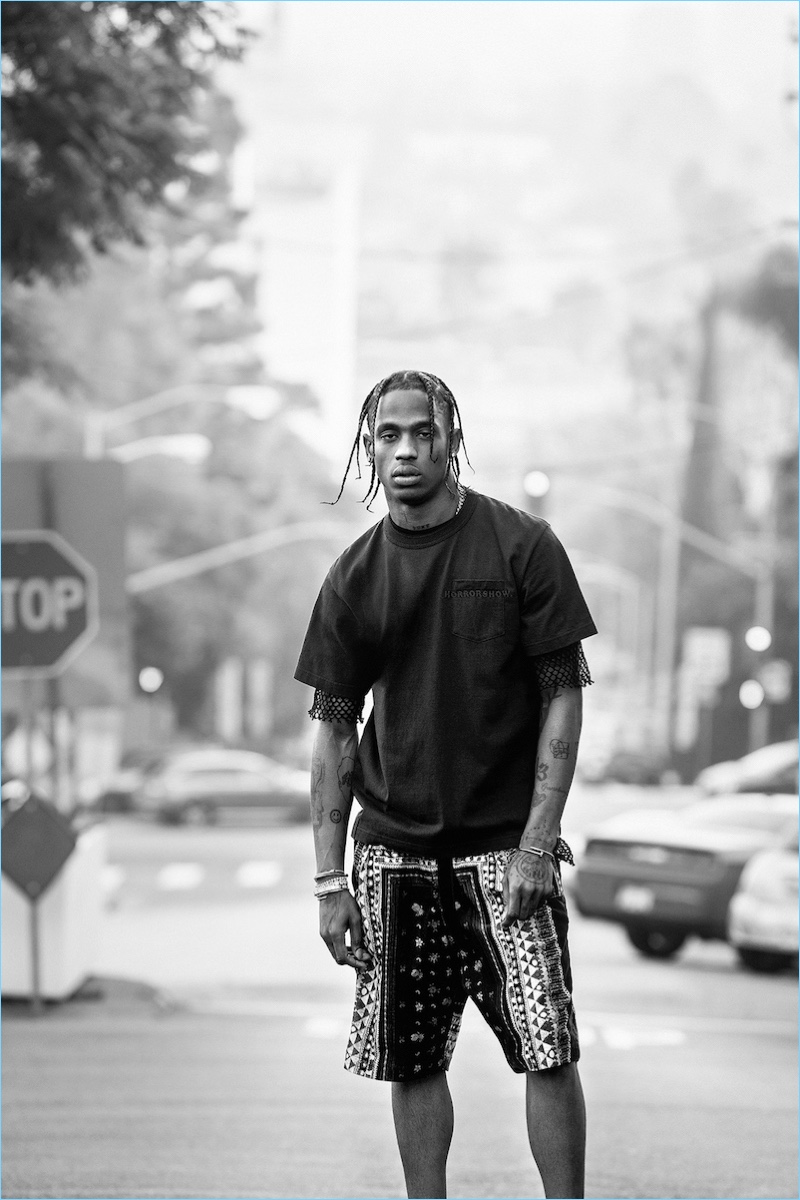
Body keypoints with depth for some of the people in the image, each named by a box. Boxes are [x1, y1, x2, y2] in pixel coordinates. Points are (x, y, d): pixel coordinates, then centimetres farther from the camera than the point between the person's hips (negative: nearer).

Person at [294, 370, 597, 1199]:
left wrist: (537, 842, -11)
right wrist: (328, 881, 2)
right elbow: (334, 732, 8)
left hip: (503, 843, -3)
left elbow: (562, 698, -3)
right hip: (393, 847, 3)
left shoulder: (522, 548, -2)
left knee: (547, 1049, -8)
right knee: (410, 1060, 5)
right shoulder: (355, 578, 6)